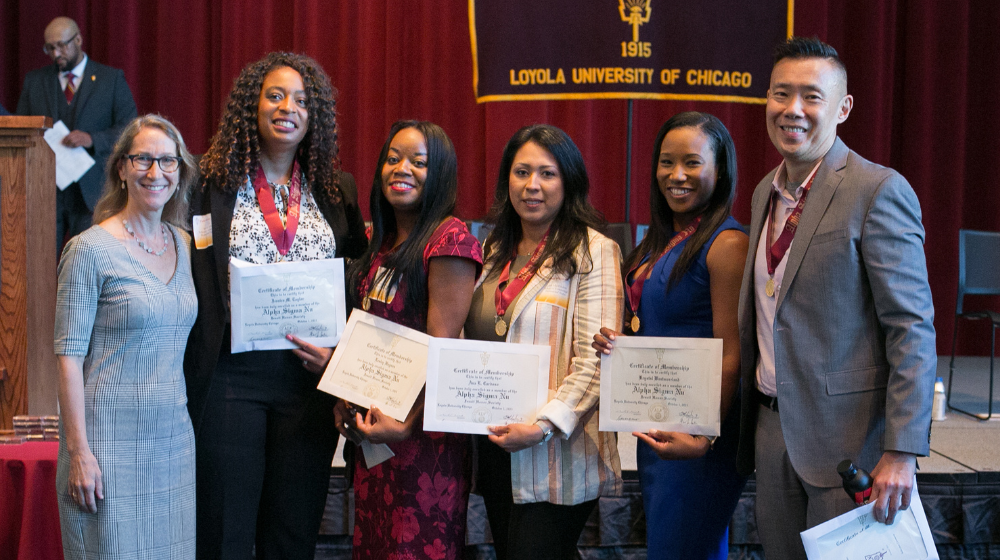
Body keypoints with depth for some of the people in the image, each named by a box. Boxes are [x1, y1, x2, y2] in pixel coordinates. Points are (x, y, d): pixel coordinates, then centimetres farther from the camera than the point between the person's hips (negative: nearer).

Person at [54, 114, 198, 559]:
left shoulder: (182, 243, 10)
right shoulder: (91, 249, -9)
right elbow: (69, 355, -10)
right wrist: (79, 451, -15)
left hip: (173, 436, 6)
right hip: (110, 441, -6)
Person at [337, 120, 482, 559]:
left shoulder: (450, 240, -13)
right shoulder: (382, 244, 13)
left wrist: (406, 424, -21)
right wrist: (345, 398, 8)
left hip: (424, 427, -8)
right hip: (372, 425, 8)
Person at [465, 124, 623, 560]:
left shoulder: (594, 251, -7)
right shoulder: (494, 251, 14)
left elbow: (596, 361, -15)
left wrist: (545, 425, -23)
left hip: (556, 455, -7)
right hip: (494, 448, 7)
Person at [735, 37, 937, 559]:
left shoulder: (880, 191, -12)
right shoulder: (765, 193, 11)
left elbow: (913, 329, -15)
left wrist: (902, 452, -20)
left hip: (845, 435, -7)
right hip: (771, 426, 7)